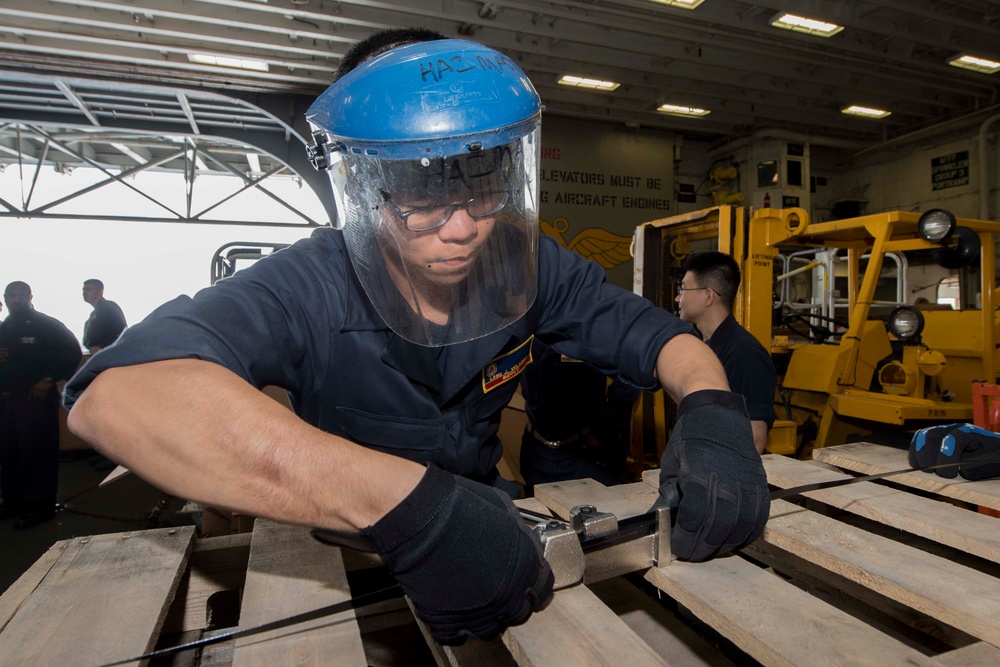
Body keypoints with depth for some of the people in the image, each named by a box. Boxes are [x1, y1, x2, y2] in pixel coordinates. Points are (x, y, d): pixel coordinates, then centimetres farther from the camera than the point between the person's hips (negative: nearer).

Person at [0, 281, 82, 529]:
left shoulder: (48, 325, 0)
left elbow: (72, 352, -5)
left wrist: (49, 380, -9)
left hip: (37, 398, -6)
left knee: (37, 452, -5)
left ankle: (40, 506, 1)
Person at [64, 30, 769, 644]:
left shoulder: (527, 267, -13)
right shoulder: (307, 290, -27)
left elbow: (656, 335, -7)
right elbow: (115, 392, -43)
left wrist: (713, 409, -29)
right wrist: (409, 501, -53)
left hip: (495, 521, 4)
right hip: (351, 551, -3)